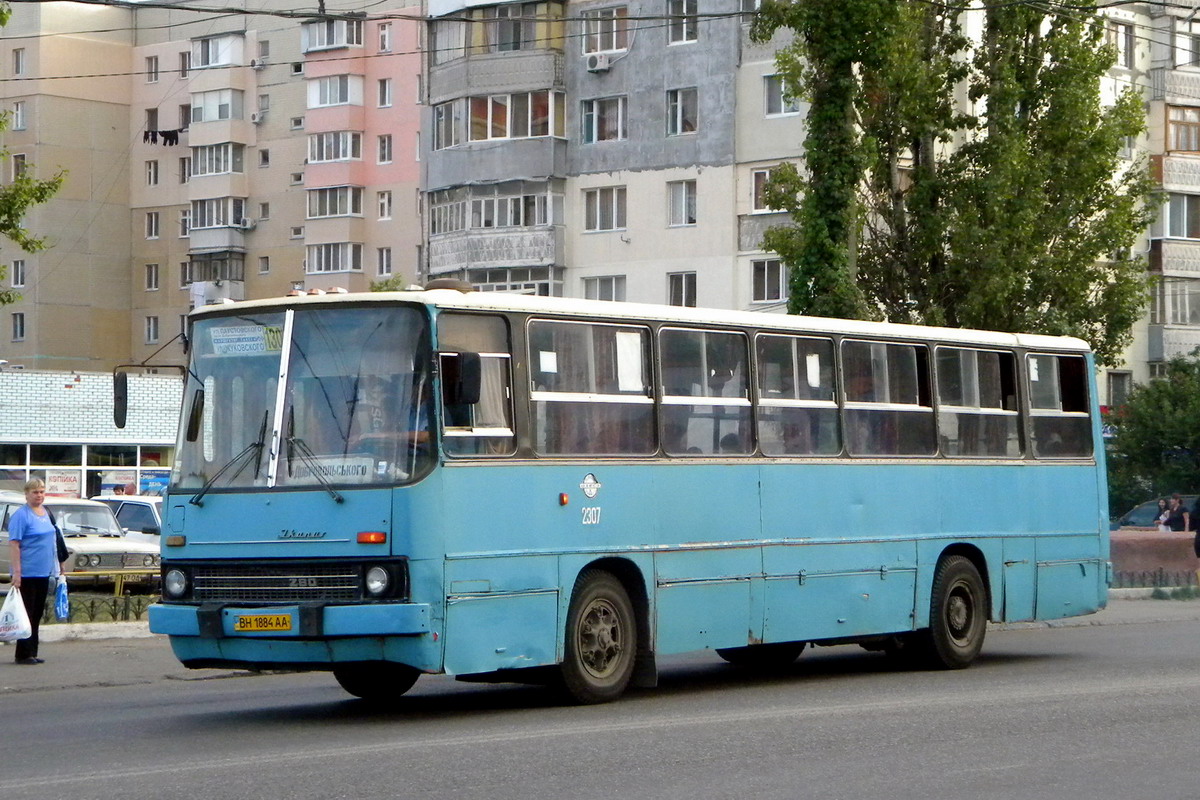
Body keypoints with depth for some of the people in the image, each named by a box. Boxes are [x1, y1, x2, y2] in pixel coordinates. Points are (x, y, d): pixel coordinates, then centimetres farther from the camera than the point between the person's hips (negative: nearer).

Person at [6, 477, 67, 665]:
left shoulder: (46, 513, 12)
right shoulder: (21, 515, -11)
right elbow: (14, 544, -14)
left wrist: (60, 565, 21)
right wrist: (17, 571, -21)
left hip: (44, 572, 8)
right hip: (27, 573, -7)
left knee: (37, 614, 10)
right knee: (27, 614, -4)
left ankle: (32, 653, 16)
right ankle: (24, 654, 0)